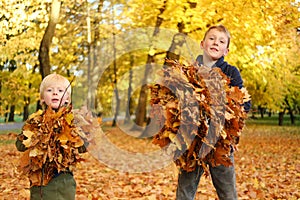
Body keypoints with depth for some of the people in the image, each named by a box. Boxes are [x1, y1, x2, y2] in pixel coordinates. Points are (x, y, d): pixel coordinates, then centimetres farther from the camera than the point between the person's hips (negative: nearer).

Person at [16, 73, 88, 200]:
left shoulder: (72, 120, 0)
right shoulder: (35, 120, 7)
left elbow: (83, 146, -8)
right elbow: (20, 145, -1)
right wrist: (40, 133, -11)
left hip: (63, 181, -2)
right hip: (38, 179, 2)